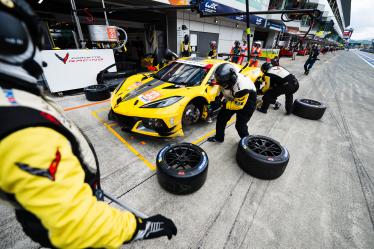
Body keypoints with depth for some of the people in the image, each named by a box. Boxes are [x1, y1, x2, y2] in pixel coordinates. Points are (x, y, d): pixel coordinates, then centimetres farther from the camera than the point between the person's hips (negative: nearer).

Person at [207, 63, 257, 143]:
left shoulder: (242, 87, -41)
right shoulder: (226, 78, -22)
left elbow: (238, 105, -29)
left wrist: (225, 104, -26)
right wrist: (220, 95, -5)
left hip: (247, 102, -6)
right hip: (233, 99, 7)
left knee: (240, 125, -7)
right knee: (221, 117, 5)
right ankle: (219, 137, 25)